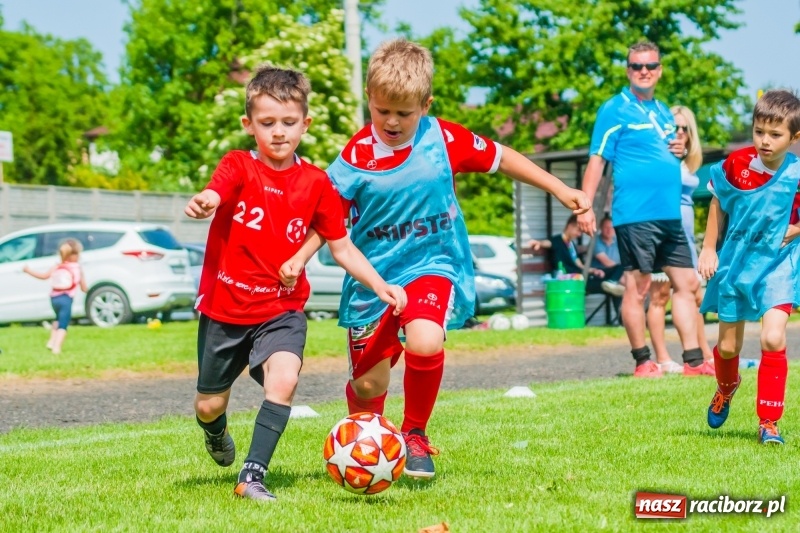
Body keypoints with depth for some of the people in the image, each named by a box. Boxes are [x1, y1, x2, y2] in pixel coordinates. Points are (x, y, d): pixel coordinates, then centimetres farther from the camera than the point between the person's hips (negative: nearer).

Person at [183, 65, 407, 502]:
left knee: (284, 379, -27)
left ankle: (252, 476, -17)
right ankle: (217, 435, 49)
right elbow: (211, 197, -31)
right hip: (224, 305, -1)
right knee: (209, 405, 12)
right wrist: (201, 204, -56)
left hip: (282, 309, 1)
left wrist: (381, 286, -9)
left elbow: (342, 247, 5)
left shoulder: (316, 184, -1)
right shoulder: (238, 167, -9)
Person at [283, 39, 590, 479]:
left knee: (425, 344, -31)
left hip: (431, 265, -1)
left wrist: (561, 190, 8)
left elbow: (501, 158, 6)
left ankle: (415, 435, -4)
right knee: (368, 384, 7)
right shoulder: (357, 156, -10)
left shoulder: (444, 139, -7)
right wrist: (299, 258, -23)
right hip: (373, 275, 1)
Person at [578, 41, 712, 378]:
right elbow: (597, 160, -8)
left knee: (686, 283, 7)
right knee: (637, 286, -3)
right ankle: (642, 363, 6)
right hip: (635, 215, -8)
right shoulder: (615, 110, -3)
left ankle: (694, 361, 11)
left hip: (670, 215, 8)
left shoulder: (663, 112, 18)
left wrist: (681, 152, 6)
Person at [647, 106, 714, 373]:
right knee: (660, 295, -5)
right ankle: (662, 359, -3)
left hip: (684, 233, 8)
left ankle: (705, 354, 20)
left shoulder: (688, 163, 16)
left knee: (695, 296, 12)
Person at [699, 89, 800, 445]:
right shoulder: (737, 164, -13)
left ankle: (768, 422, -8)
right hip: (735, 261, 2)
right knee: (728, 346, 13)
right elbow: (718, 202, 5)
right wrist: (709, 249, 4)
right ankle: (727, 387, 50)